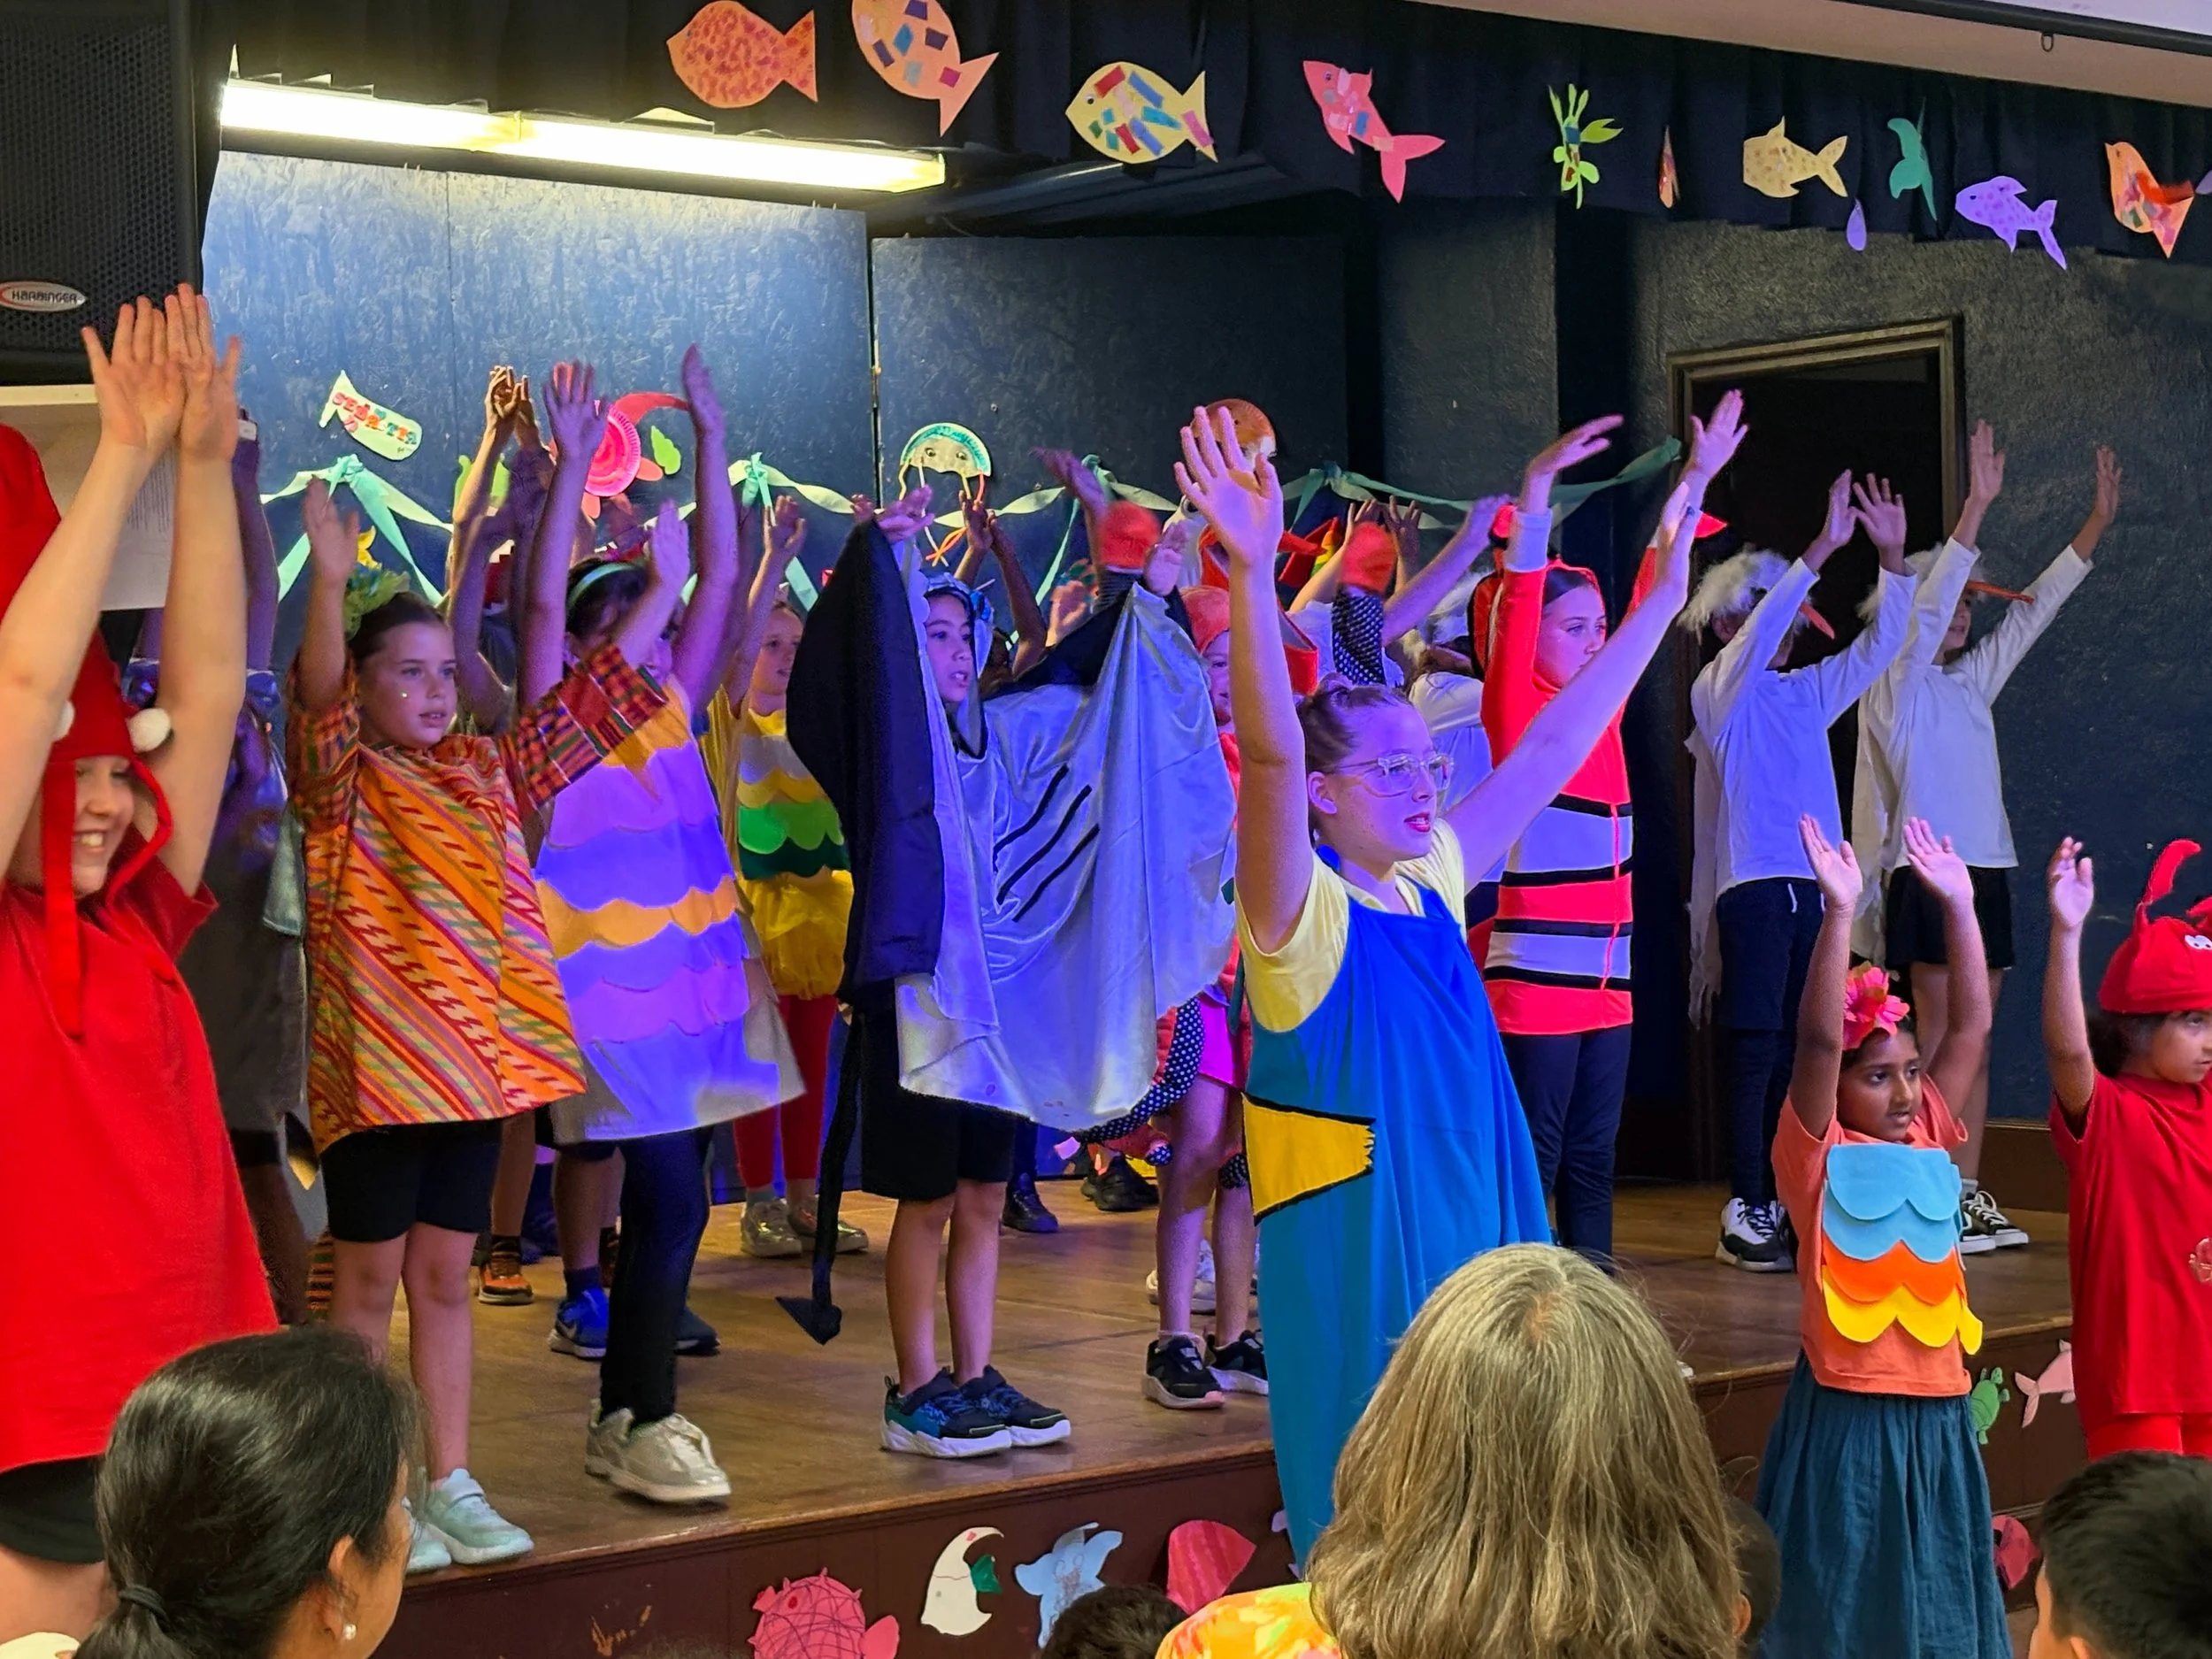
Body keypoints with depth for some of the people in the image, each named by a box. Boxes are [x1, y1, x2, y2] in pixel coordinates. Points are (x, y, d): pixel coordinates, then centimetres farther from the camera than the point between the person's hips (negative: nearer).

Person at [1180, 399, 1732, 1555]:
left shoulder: (1433, 882, 7)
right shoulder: (1302, 914, -13)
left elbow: (1556, 741, 13)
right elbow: (1270, 753, -30)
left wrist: (1664, 591, 14)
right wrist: (1251, 570, -44)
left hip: (1476, 1252, 7)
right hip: (1357, 1282, -7)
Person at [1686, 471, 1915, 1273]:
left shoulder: (1809, 691, 19)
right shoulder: (1720, 689, -1)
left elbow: (1880, 645, 16)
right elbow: (1757, 639, -18)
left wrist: (1892, 558, 2)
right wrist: (1823, 548, -26)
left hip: (1818, 886, 7)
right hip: (1751, 885, -7)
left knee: (1802, 1051, 6)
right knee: (1755, 1049, -8)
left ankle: (1787, 1206, 10)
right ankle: (1744, 1214, -7)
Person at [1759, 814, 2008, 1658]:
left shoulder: (1927, 1141, 9)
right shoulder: (1818, 1156, -7)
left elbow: (1971, 1027, 7)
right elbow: (1817, 1041, -20)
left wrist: (1959, 905, 1)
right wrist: (1839, 912, -25)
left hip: (1936, 1407, 6)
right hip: (1847, 1407, -6)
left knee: (1933, 1587, 14)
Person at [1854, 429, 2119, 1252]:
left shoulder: (1969, 681, 17)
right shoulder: (1896, 682, -3)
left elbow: (2034, 609, 21)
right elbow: (1927, 603, -17)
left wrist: (2099, 520, 20)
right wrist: (1977, 505, -22)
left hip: (1985, 871, 8)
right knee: (1937, 1044, -9)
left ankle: (1970, 1195, 8)